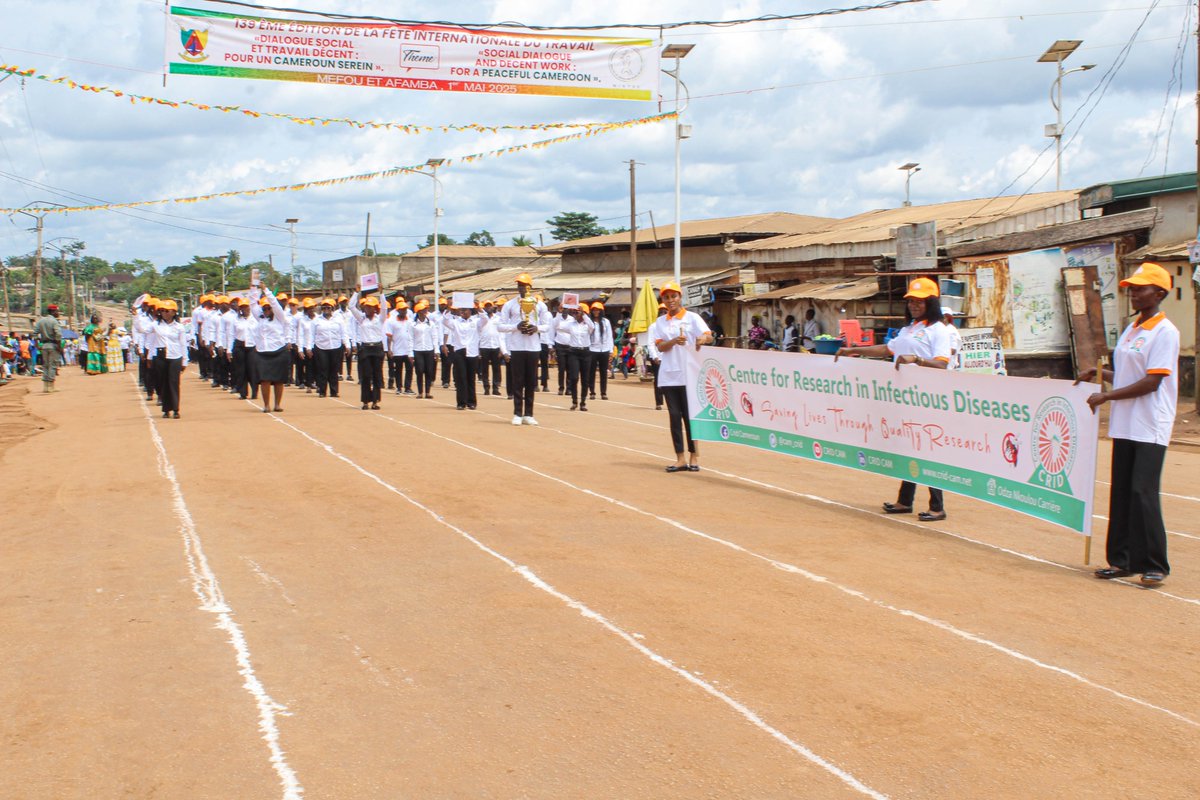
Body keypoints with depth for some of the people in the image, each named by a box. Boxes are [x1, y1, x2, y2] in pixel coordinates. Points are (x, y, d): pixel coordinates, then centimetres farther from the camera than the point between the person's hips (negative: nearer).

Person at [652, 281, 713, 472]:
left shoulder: (692, 318, 1)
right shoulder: (659, 323, 11)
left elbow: (708, 336, -13)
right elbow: (660, 346, -1)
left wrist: (703, 339, -37)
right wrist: (674, 341, -20)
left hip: (689, 375, -3)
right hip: (668, 376, 3)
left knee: (690, 416, 1)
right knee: (675, 416, 4)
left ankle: (694, 456, 9)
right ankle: (680, 458, 8)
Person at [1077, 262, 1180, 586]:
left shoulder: (1164, 332, -10)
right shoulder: (1131, 330, 15)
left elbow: (1151, 382, -16)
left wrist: (1107, 396, -15)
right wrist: (1098, 374, 7)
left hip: (1150, 426, -8)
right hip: (1124, 425, 8)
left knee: (1142, 493, -11)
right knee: (1121, 493, 8)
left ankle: (1154, 565, -3)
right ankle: (1122, 560, 15)